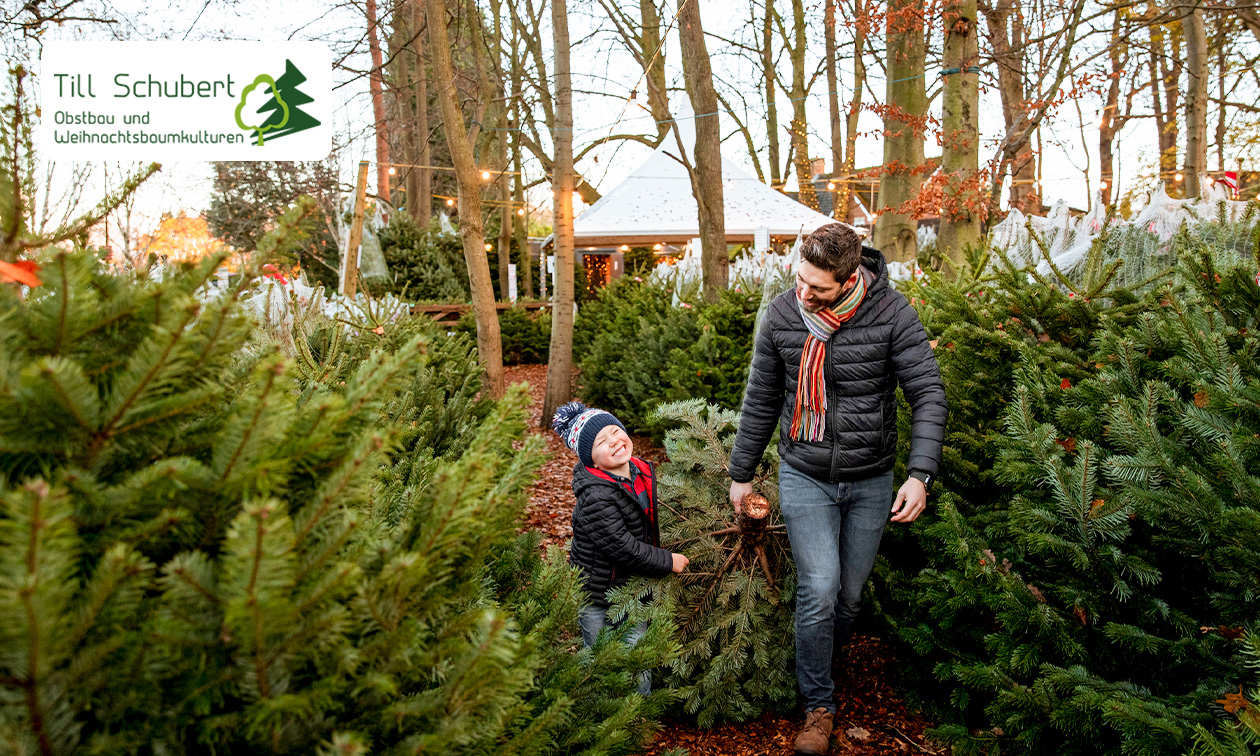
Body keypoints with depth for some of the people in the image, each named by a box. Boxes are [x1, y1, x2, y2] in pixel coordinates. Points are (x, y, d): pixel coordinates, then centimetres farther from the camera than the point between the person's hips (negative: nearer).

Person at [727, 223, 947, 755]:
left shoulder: (892, 314, -13)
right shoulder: (782, 314, -7)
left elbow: (929, 395, -12)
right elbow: (761, 400, 4)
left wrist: (920, 475, -24)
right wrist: (741, 474, 9)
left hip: (870, 480, 0)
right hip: (804, 475, 0)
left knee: (849, 595, 11)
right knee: (819, 589, -9)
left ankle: (823, 659, 40)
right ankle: (818, 706, 10)